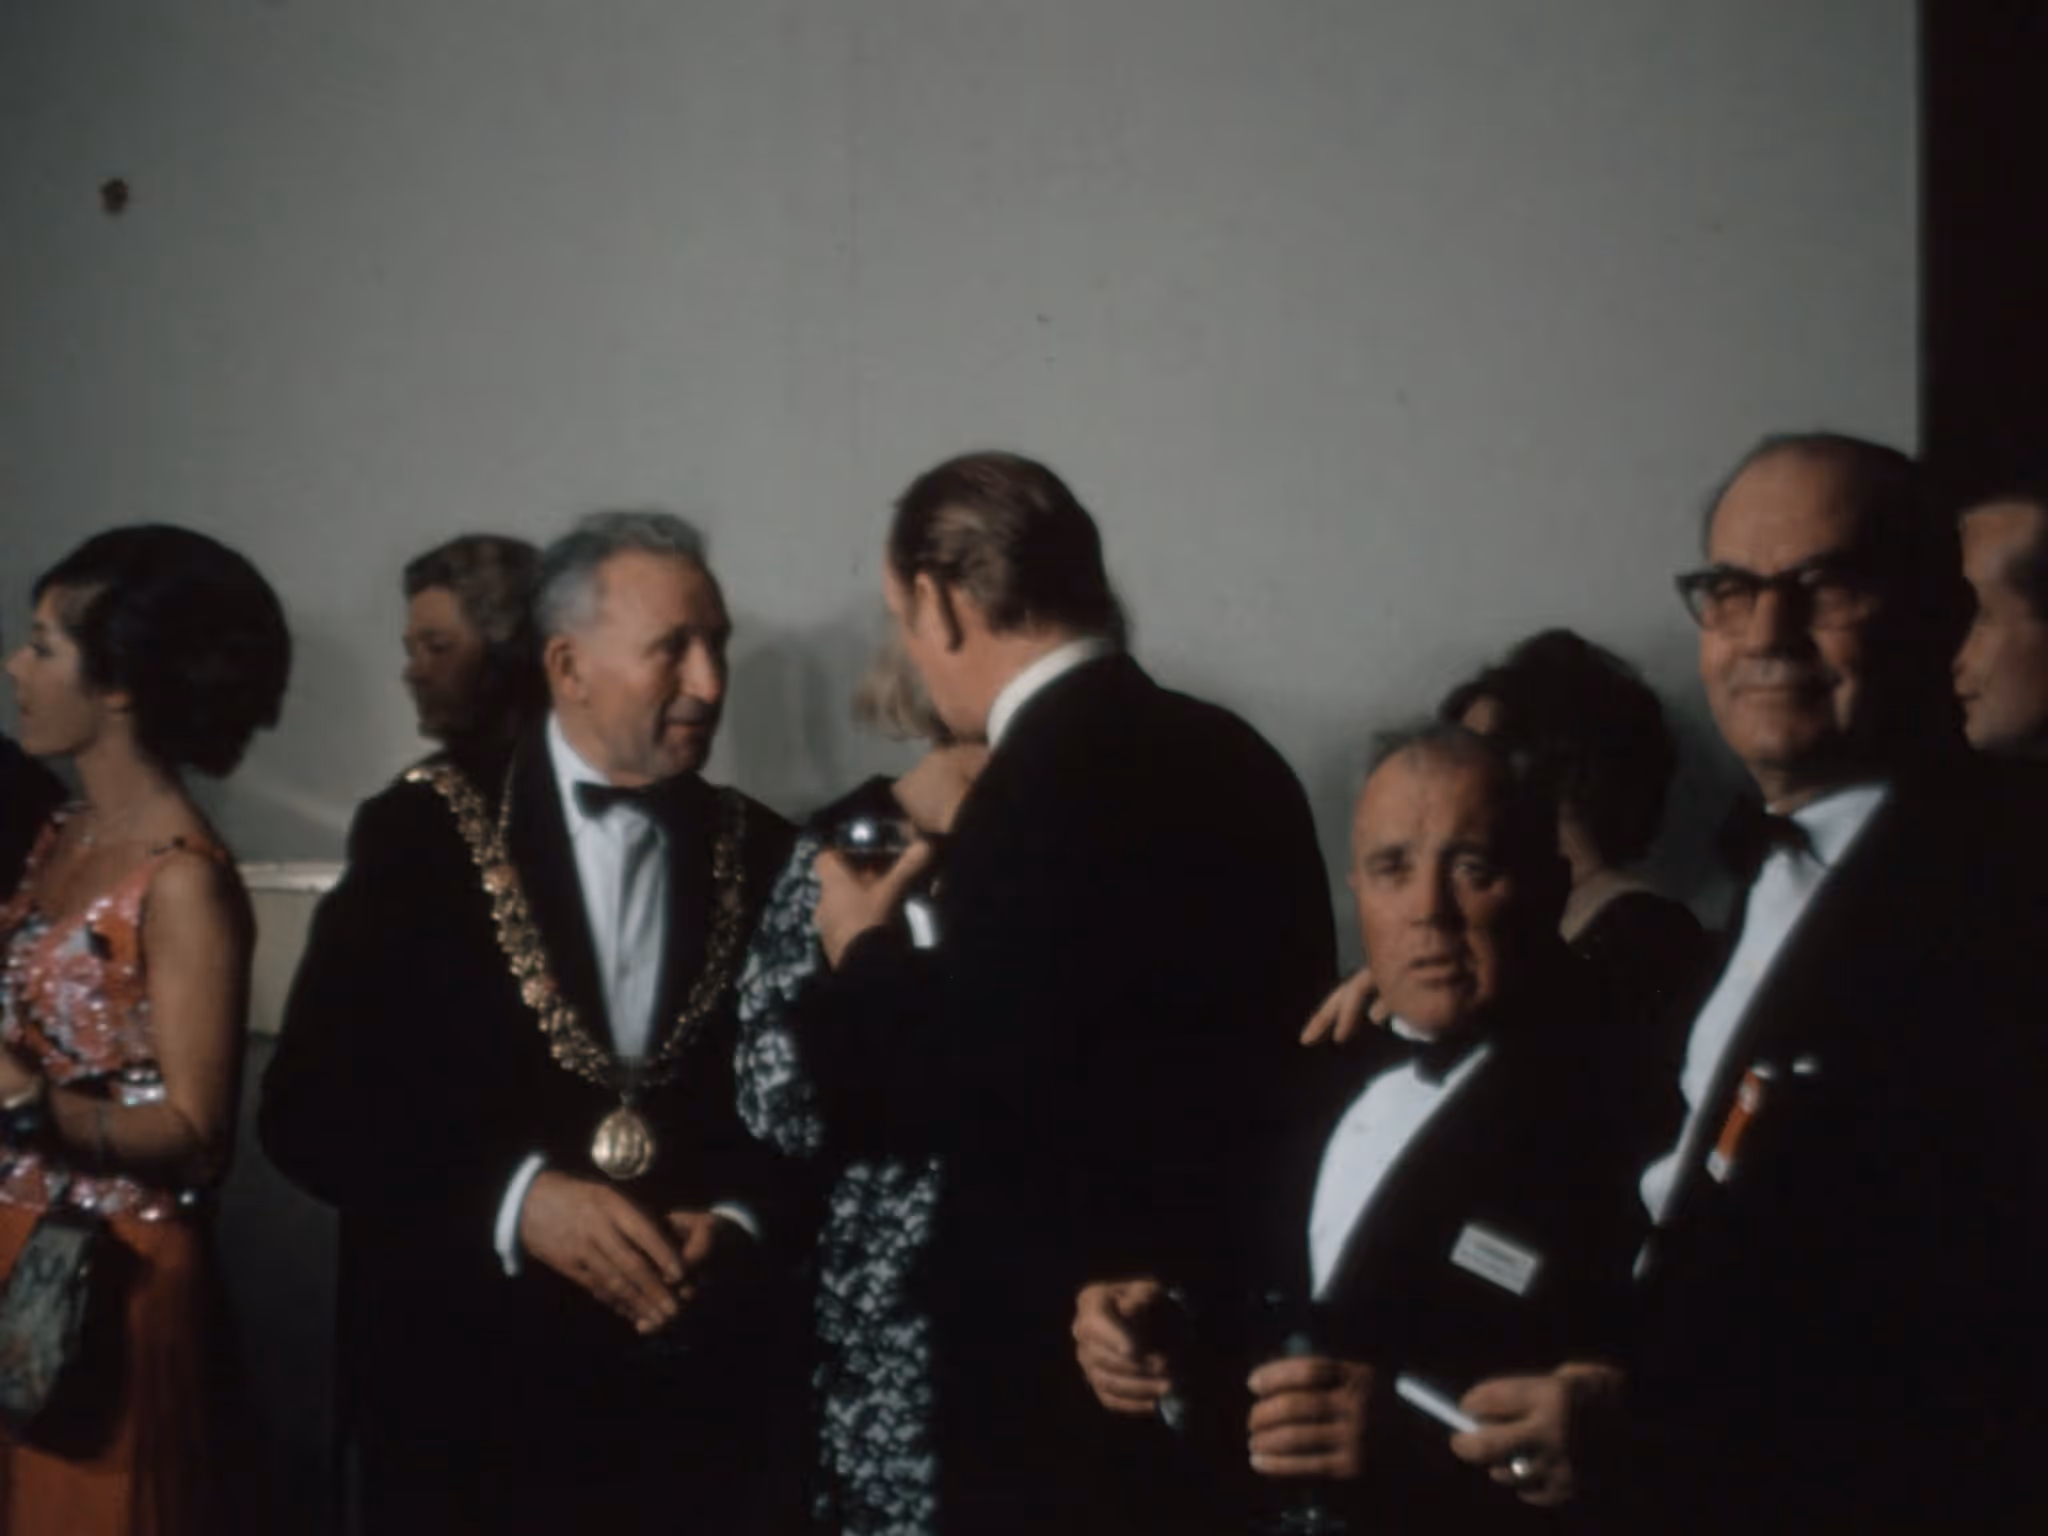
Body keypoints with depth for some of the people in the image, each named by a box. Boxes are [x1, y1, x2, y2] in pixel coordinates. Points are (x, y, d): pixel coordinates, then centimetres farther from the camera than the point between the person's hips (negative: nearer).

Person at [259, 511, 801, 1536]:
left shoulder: (759, 853, 5)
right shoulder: (424, 834, -3)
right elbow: (308, 1105, -6)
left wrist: (739, 1225, -13)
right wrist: (515, 1199, -18)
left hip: (695, 1402, 2)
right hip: (470, 1398, -2)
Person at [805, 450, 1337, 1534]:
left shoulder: (1044, 785, -19)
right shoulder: (1231, 755, 7)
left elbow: (956, 1093, -21)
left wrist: (865, 953, -2)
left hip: (1071, 1334, -8)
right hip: (1227, 1293, 9)